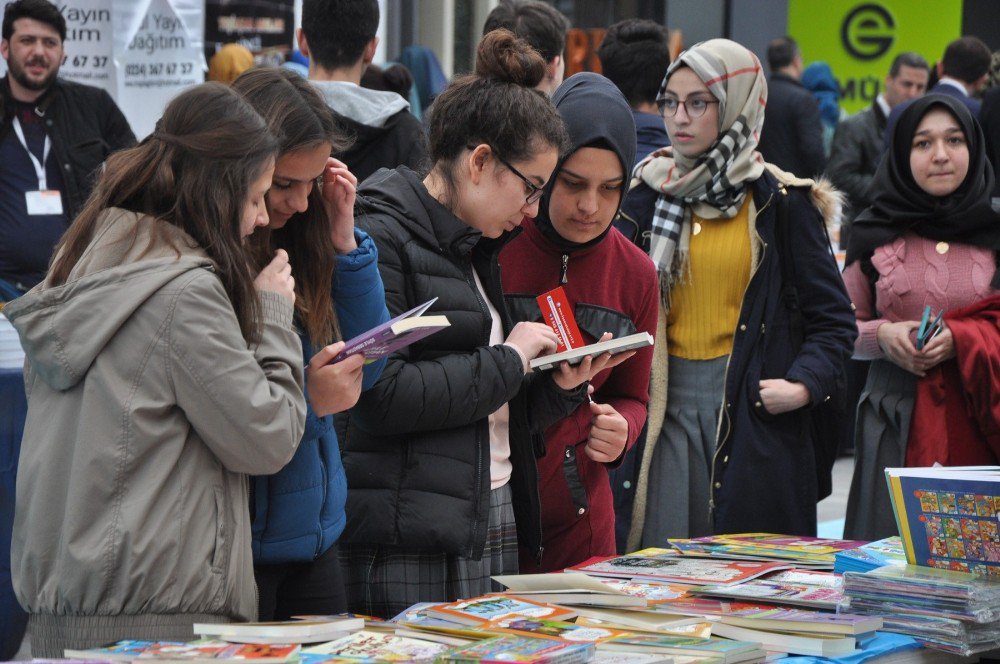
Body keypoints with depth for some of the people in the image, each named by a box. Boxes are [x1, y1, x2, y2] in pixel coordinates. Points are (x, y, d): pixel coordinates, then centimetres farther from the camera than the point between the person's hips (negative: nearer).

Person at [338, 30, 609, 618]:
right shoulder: (381, 237, -10)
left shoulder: (475, 250, 19)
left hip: (494, 525, 9)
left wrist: (560, 387, 5)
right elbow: (383, 395, -22)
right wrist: (509, 360, -13)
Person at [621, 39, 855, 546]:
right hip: (667, 402, 2)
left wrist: (805, 384, -15)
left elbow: (833, 318, 1)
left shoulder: (781, 202, 0)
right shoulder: (648, 195, 9)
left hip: (754, 408, -2)